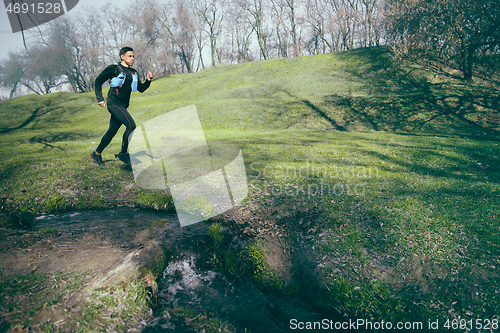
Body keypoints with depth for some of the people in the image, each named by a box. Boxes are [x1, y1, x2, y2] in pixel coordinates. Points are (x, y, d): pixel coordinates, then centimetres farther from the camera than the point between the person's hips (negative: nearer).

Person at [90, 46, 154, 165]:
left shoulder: (133, 73, 17)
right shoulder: (114, 69, -3)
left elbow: (141, 89, 14)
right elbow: (98, 81, 1)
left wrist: (148, 81, -4)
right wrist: (100, 99, -6)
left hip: (123, 106, 7)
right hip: (114, 103, -7)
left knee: (112, 131, 10)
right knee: (131, 125, -22)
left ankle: (97, 153, 27)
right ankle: (123, 154, -10)